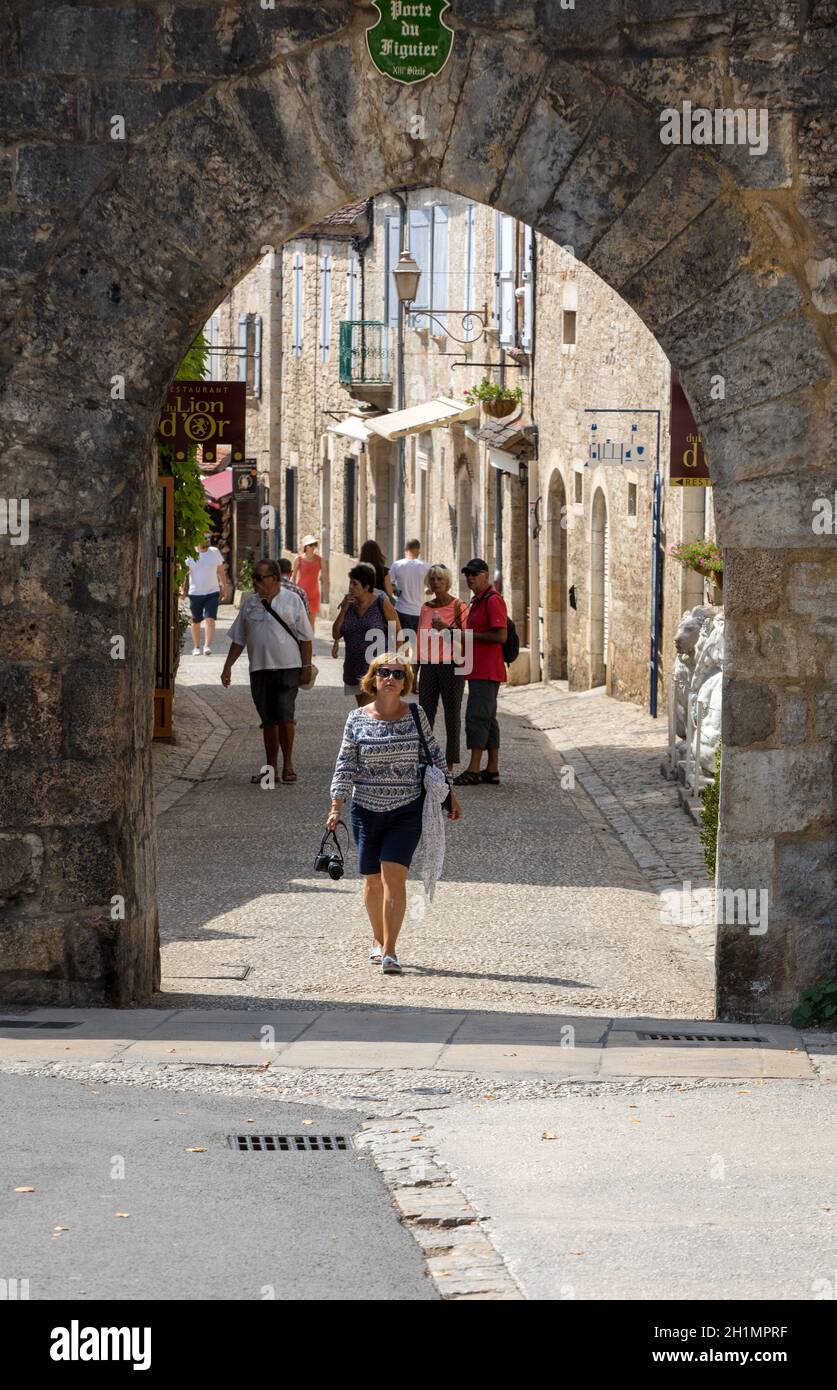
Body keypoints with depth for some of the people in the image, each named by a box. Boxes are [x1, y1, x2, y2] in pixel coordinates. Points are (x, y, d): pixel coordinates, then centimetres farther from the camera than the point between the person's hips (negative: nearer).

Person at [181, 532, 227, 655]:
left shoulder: (215, 552, 4)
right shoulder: (190, 554, -3)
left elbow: (221, 572, 12)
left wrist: (224, 588, 13)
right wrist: (182, 589, -10)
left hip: (212, 593, 0)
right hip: (195, 593, 0)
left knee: (210, 619, -14)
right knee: (196, 621, 9)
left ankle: (207, 646, -18)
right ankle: (196, 647, 22)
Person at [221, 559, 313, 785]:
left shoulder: (292, 601, 1)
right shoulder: (250, 604, 11)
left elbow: (305, 637, 2)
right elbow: (238, 639, 15)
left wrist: (306, 666, -3)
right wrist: (228, 667, 8)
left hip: (287, 667, -4)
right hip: (259, 670, 4)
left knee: (285, 717, -12)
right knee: (268, 721, 8)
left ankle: (288, 764, 3)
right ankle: (272, 767, 15)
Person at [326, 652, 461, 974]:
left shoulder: (415, 715, 1)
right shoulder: (357, 719, 0)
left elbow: (434, 756, 9)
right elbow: (345, 766, 0)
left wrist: (450, 796, 11)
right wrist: (335, 808, -6)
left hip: (407, 810, -1)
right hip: (367, 809, 1)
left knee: (394, 876, -14)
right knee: (374, 881, 10)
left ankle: (389, 951, -17)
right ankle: (378, 940, 32)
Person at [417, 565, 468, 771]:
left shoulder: (458, 606, -2)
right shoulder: (425, 608, 13)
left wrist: (447, 628, -21)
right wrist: (414, 668, 15)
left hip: (451, 665, -5)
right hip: (428, 666, 5)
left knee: (452, 715, 0)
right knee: (425, 715, 1)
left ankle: (450, 763, 3)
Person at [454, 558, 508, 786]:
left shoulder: (493, 600, -13)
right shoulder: (476, 601, 20)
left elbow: (500, 636, -21)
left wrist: (470, 635, -15)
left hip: (486, 671, -11)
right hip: (478, 671, 11)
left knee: (476, 717, -12)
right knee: (487, 718, 11)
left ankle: (474, 770, -13)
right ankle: (492, 769, 14)